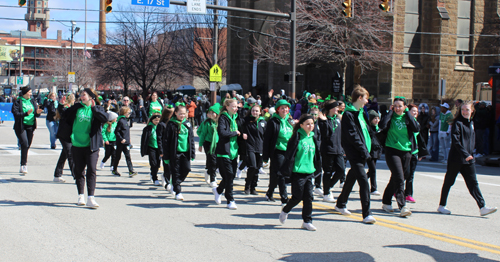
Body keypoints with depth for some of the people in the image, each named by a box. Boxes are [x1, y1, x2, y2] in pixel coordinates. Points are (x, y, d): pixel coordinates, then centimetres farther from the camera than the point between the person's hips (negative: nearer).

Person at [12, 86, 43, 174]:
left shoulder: (32, 101, 11)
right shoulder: (17, 102, -3)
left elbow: (36, 114, 13)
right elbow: (16, 114, -13)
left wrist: (37, 112, -11)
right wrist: (26, 113, -25)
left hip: (31, 126, 5)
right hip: (21, 126, -5)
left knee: (27, 145, 8)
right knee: (25, 144, -17)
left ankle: (23, 166, 19)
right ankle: (23, 165, -13)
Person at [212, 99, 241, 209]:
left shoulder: (234, 118, 14)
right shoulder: (223, 118, -11)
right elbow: (222, 132, -26)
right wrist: (235, 133, -16)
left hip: (233, 151, 8)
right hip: (224, 152, -8)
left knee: (232, 175, 10)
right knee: (229, 175, -7)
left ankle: (218, 190, 35)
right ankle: (230, 201, 1)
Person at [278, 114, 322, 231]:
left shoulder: (313, 139, 10)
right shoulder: (297, 138, -10)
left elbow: (316, 155, 20)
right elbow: (290, 155, -12)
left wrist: (317, 168, 18)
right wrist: (287, 171, -15)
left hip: (309, 172, 6)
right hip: (298, 172, -6)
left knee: (308, 197, 4)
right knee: (297, 197, 0)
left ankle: (307, 221, 12)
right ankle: (285, 211, 26)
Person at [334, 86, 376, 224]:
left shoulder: (360, 113, 17)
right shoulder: (348, 114, -12)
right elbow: (352, 136, -18)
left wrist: (366, 149, 11)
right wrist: (364, 151, -19)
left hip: (361, 153, 9)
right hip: (354, 154, -9)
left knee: (351, 178, 19)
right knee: (363, 180, -14)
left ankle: (340, 204, 35)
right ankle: (366, 214, -15)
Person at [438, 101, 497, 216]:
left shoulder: (470, 123, 13)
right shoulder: (457, 123, -10)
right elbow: (455, 141, -19)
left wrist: (470, 153, 13)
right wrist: (465, 154, -26)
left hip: (469, 159, 6)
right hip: (456, 158, -6)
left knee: (473, 183, 2)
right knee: (448, 182, 4)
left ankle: (482, 207, -2)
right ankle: (442, 206, 15)